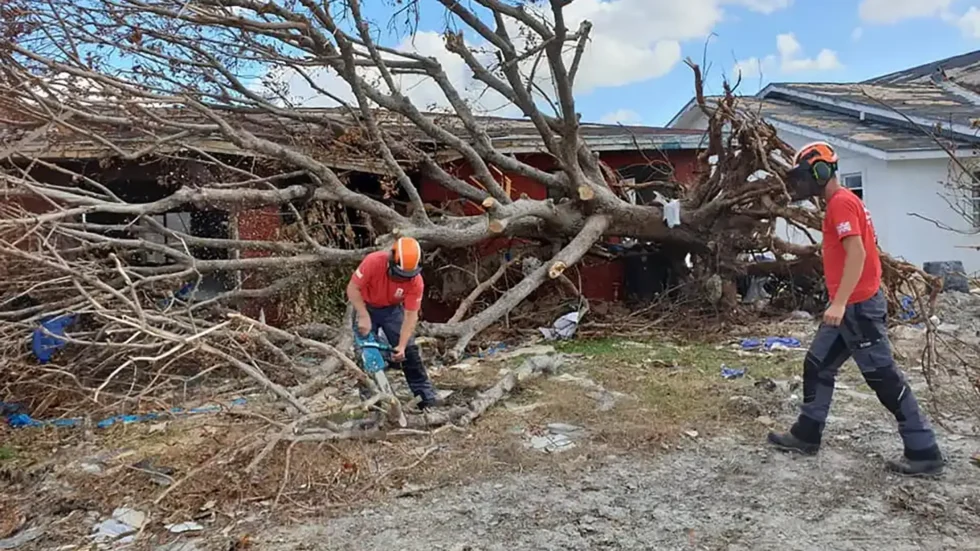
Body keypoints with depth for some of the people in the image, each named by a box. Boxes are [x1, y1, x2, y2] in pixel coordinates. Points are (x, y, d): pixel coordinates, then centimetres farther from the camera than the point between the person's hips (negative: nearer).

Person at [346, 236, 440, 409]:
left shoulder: (416, 281, -29)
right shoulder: (373, 262, -35)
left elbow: (410, 315, -24)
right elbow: (352, 288, -26)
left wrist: (401, 345, -32)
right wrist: (364, 317, -32)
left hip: (393, 310, 1)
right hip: (366, 308, -1)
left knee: (409, 351, -6)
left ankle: (426, 396, 0)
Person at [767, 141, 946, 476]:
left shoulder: (841, 202, -14)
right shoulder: (840, 203, 16)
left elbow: (857, 254, -24)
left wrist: (839, 303, -27)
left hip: (858, 306, -10)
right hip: (851, 305, 10)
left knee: (884, 379, -3)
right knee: (817, 367, 13)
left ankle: (924, 453, 8)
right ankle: (806, 436, 22)